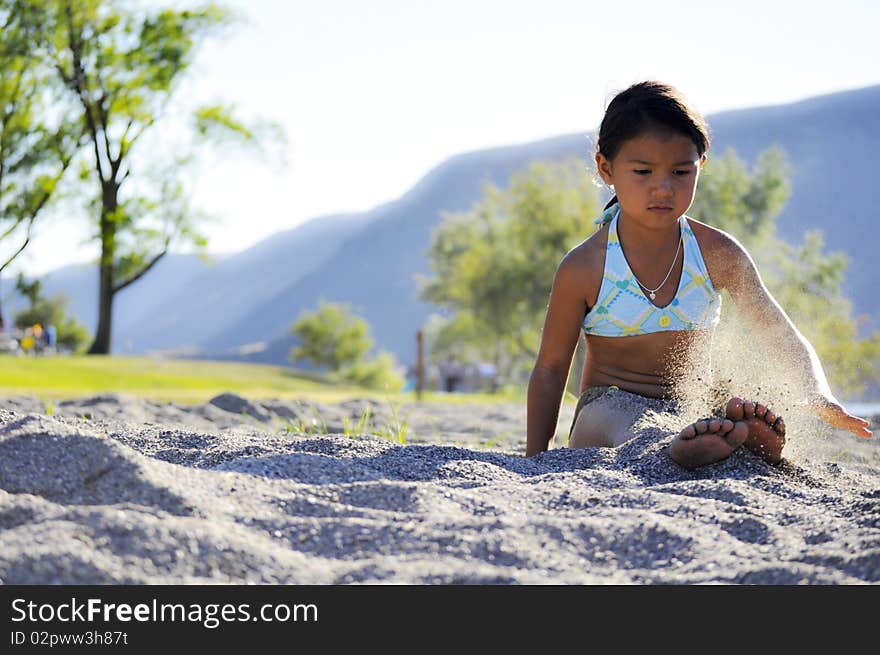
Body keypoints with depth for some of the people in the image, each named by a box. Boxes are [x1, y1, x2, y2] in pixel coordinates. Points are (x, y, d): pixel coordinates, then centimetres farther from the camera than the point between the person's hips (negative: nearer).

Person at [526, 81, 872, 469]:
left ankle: (751, 439, -64)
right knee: (598, 422, -41)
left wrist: (818, 397, -21)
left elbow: (784, 338, 0)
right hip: (614, 406, -3)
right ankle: (677, 449, -70)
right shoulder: (583, 268, -8)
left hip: (694, 408, 3)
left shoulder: (718, 254, -1)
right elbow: (551, 368, 0)